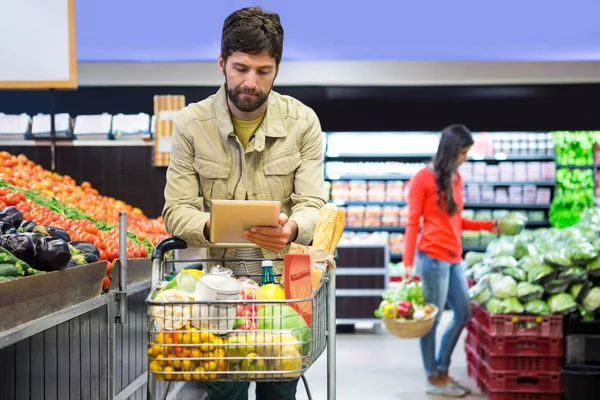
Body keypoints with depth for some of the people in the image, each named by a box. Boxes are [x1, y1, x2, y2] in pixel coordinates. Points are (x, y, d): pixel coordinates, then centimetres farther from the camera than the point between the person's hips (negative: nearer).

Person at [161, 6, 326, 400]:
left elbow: (313, 204, -7)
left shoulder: (303, 122, -2)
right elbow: (176, 210, -6)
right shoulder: (191, 123, -4)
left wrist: (292, 227, -31)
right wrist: (210, 227, -29)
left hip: (285, 279, 1)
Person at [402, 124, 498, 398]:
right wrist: (408, 263, -14)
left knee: (463, 314, 13)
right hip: (432, 258, -8)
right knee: (431, 319, 1)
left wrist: (488, 226, 13)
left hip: (454, 258, 8)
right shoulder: (422, 179, -7)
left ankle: (442, 370, 25)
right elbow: (412, 223, -8)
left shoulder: (455, 178, 13)